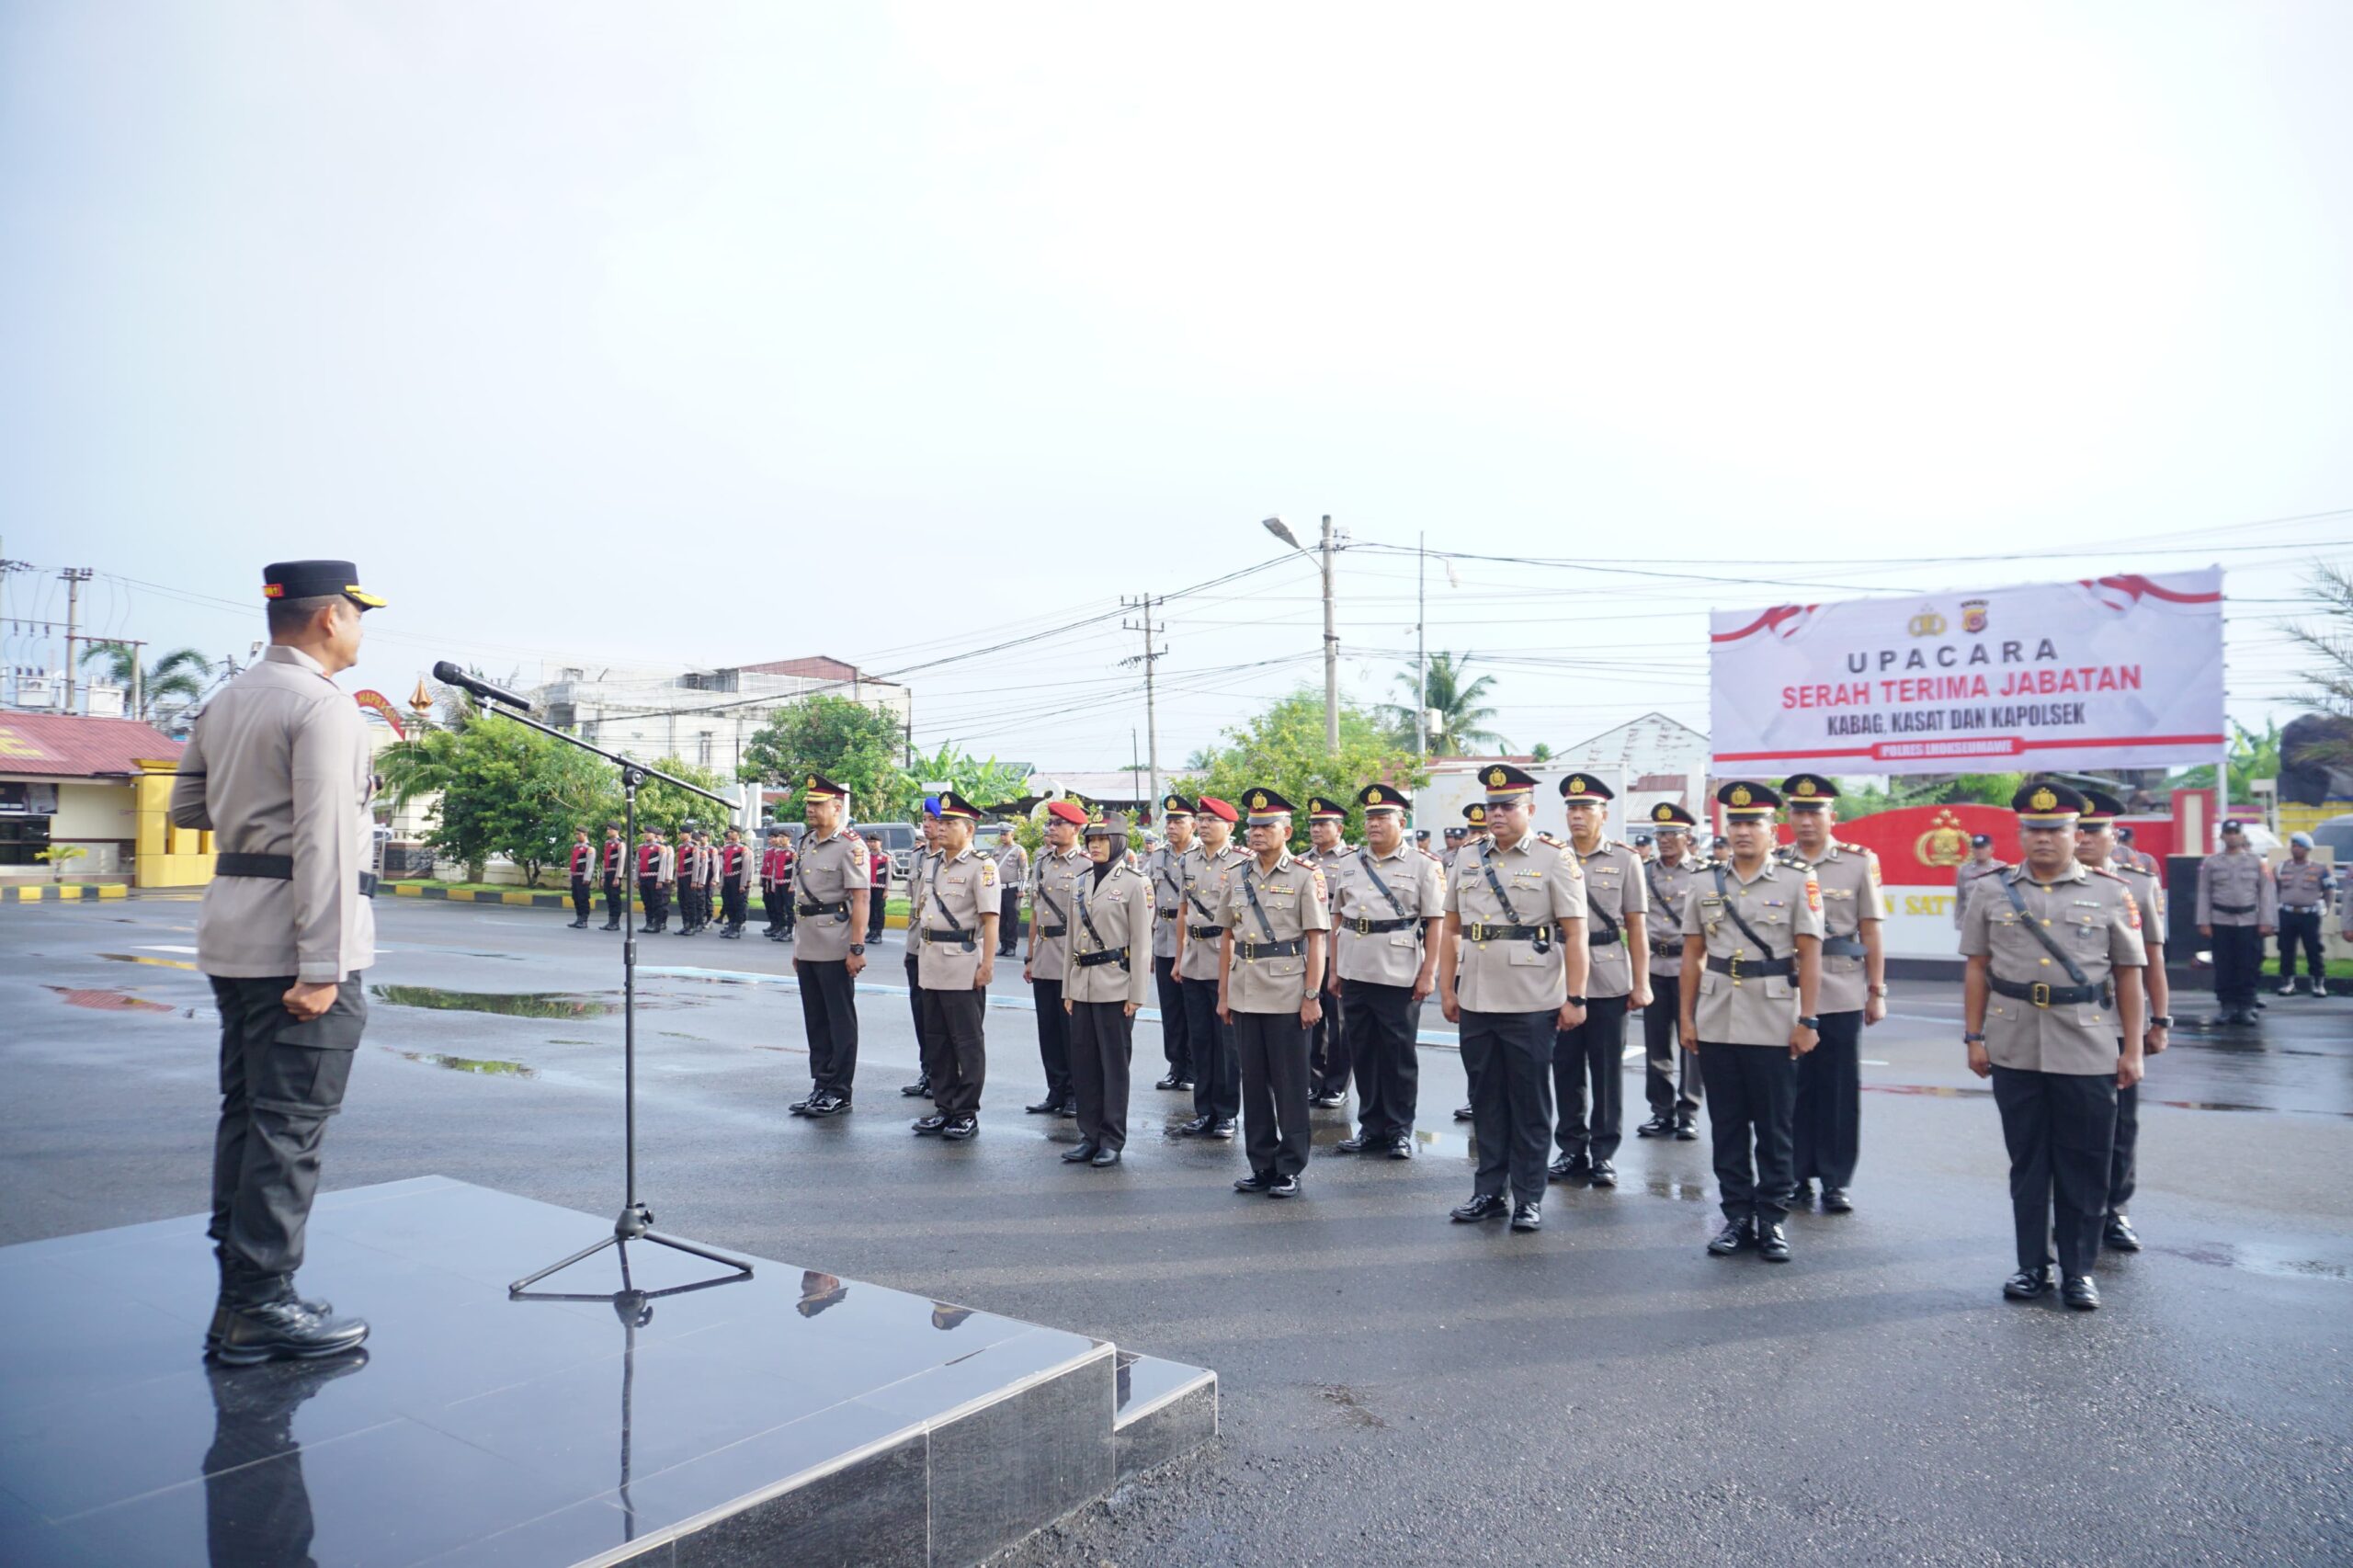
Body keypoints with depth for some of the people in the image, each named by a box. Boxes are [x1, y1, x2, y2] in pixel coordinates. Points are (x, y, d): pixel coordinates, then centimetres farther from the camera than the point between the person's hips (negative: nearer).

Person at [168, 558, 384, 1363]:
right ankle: (260, 1308, 3)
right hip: (293, 940, -9)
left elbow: (187, 807, 22)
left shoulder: (226, 702, 14)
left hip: (232, 932, 9)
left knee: (245, 1110, 13)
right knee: (290, 1125, -3)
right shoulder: (324, 707, -14)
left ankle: (239, 1297, 22)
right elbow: (322, 844, -21)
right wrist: (321, 968, -22)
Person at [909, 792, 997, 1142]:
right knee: (936, 1040, 12)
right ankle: (944, 1108, 22)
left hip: (963, 966, -8)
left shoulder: (981, 866, -9)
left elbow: (990, 919, -14)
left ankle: (967, 1114, 8)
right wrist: (921, 954, 16)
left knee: (968, 1043, 0)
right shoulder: (933, 864, 14)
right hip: (931, 965, 8)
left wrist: (987, 965, -19)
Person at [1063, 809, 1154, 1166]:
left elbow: (1142, 942, -8)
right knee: (1083, 1063, 9)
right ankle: (1089, 1135, 19)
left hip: (1115, 986, -6)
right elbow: (1072, 939, 15)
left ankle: (1113, 1141, 10)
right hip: (1082, 985, 6)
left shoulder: (1134, 883, -6)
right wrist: (1067, 989, 12)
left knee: (1114, 1064, 1)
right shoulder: (1081, 883, 12)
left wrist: (1137, 994, -12)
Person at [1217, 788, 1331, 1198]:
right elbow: (1227, 937, 12)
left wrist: (1313, 996, -11)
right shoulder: (1237, 877, 9)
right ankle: (1262, 1165, 21)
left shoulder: (1306, 876, -4)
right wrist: (1222, 993, 9)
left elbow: (1316, 940, -7)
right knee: (1253, 1081, 10)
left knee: (1289, 1084, 3)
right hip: (1245, 994, 5)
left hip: (1286, 995, -5)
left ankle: (1291, 1169, 13)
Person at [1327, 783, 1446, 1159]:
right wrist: (1334, 970, 8)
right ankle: (1371, 1128, 21)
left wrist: (1428, 973, -11)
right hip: (1355, 973, 4)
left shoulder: (1423, 865, -2)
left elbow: (1436, 922, -5)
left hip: (1400, 975, -4)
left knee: (1399, 1054, 4)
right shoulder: (1347, 865, 10)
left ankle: (1400, 1131, 16)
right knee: (1362, 1053, 10)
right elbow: (1337, 918, 12)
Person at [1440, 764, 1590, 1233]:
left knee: (1530, 1103, 6)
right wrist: (1446, 988, 8)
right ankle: (1489, 1191, 22)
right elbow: (1450, 928, 12)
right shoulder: (1467, 858, 9)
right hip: (1476, 1002, 4)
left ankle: (1529, 1197, 17)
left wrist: (1575, 998, -10)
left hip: (1532, 1005, -4)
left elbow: (1575, 934, -6)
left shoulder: (1555, 861, -4)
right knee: (1485, 1100, 12)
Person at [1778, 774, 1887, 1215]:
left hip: (1842, 996, -1)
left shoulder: (1860, 863, 2)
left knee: (1839, 1090, 4)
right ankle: (1797, 1176, 18)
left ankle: (1836, 1182, 16)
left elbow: (1871, 934, 3)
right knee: (1792, 1088, 6)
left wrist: (1876, 992, 1)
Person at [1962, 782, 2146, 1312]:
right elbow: (1977, 969, 6)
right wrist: (1974, 1037, 2)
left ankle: (2078, 1271, 20)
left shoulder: (2111, 894, 2)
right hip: (2014, 1050, 1)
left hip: (2088, 1054, -1)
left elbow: (2128, 976, 3)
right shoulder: (1992, 892, 4)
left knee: (2083, 1166, 6)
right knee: (2027, 1163, 10)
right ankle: (2032, 1267, 21)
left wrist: (2132, 1050, 0)